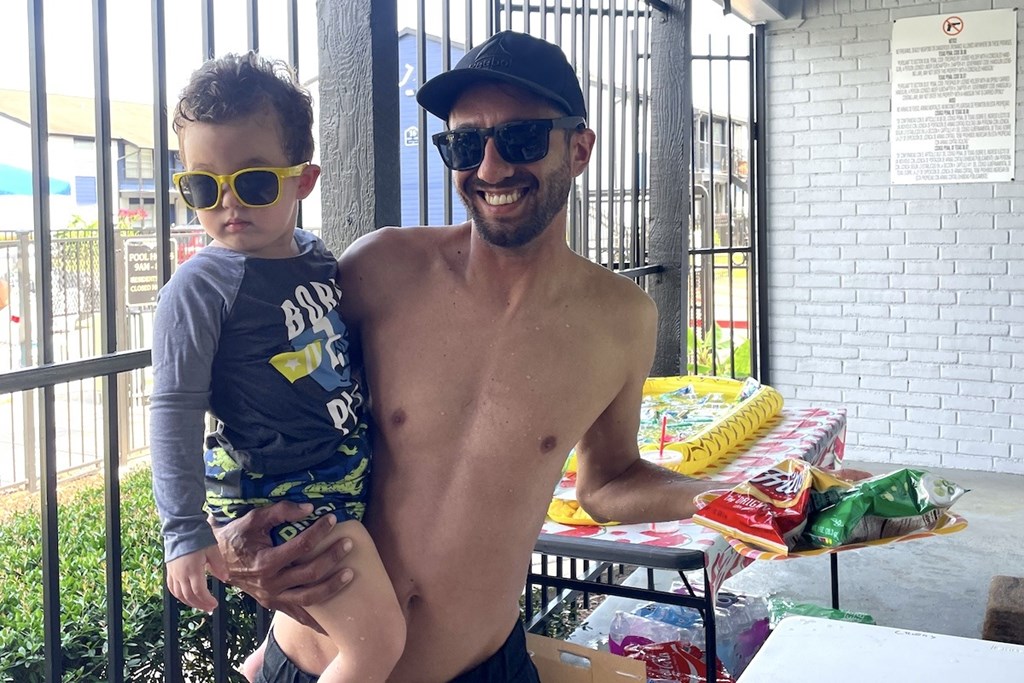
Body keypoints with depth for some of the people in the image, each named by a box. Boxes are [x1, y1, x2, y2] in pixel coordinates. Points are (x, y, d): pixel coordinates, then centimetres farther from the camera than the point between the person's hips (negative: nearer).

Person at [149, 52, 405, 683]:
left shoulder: (318, 257, 2)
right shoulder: (201, 287, -18)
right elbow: (176, 412, -17)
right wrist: (186, 533, -19)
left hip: (343, 478, 7)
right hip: (278, 496, -7)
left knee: (310, 621, 25)